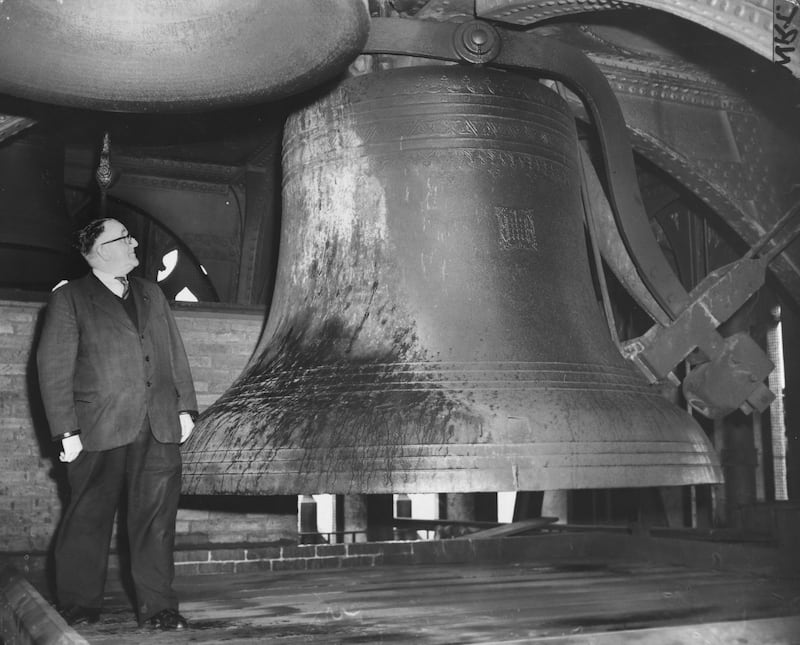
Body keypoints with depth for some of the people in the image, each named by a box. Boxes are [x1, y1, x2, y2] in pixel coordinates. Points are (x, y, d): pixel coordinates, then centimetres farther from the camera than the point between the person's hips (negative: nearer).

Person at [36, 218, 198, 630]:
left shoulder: (151, 295, 17)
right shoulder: (69, 299, 0)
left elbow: (175, 354, 17)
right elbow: (54, 368, -5)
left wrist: (185, 407, 9)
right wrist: (66, 430, -11)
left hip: (160, 429, 4)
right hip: (99, 432, -4)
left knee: (156, 519, 4)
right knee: (88, 519, 5)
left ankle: (157, 607, 12)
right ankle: (79, 607, 20)